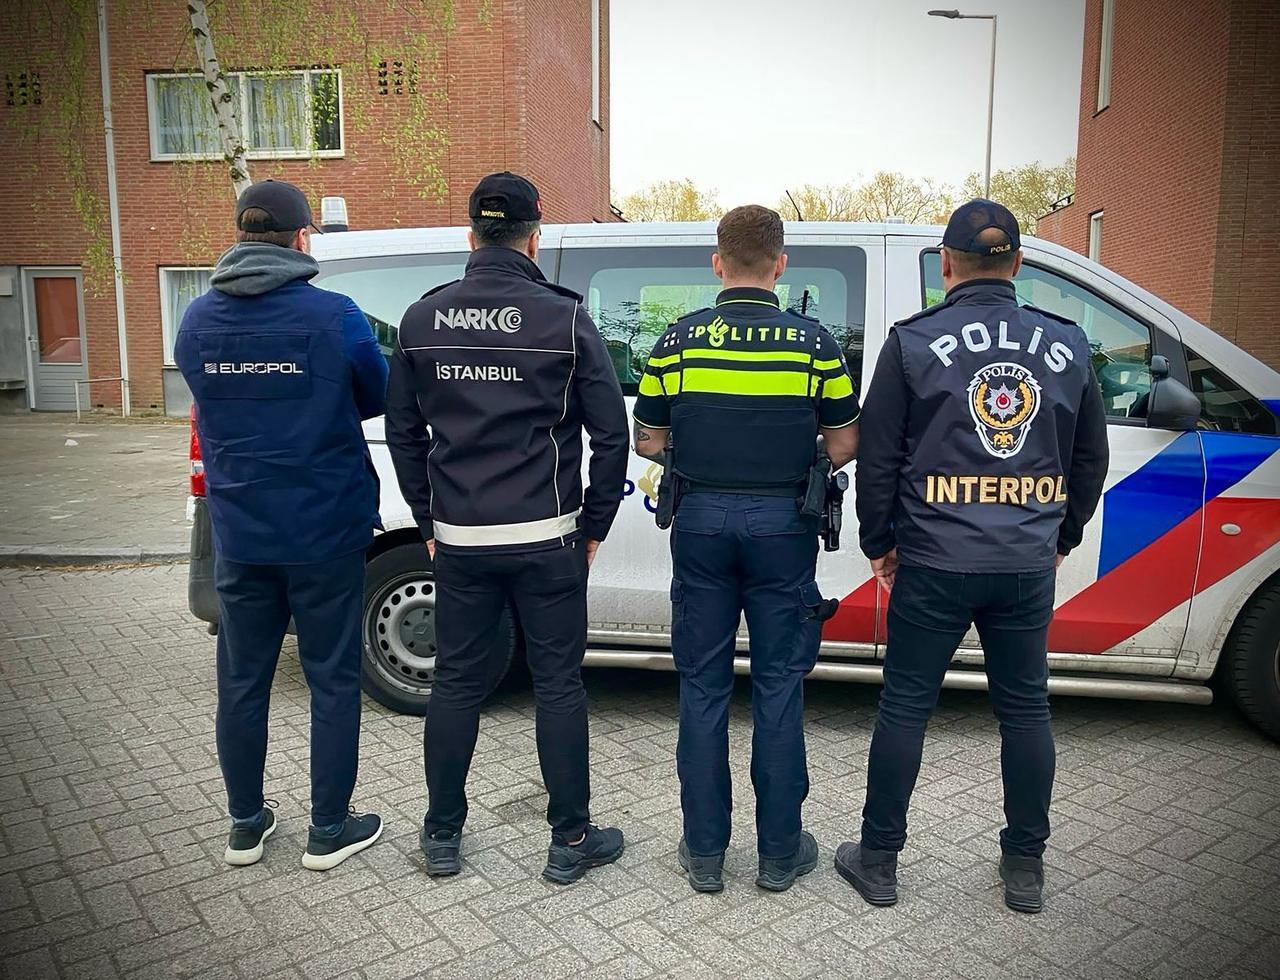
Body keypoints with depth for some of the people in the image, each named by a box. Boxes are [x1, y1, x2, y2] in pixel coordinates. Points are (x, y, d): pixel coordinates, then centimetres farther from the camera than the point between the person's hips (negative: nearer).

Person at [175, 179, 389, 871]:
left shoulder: (196, 320, 0)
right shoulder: (333, 316, -14)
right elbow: (378, 400, 1)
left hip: (238, 535, 4)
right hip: (325, 534, -4)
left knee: (242, 681, 16)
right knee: (332, 682, 9)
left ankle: (245, 826, 30)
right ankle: (329, 831, 20)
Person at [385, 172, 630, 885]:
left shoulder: (424, 319, 3)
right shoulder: (565, 318, -7)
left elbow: (404, 433, 9)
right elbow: (612, 433, -5)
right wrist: (595, 525, 6)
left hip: (459, 540, 3)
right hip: (546, 540, -3)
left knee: (458, 682, 14)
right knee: (559, 684, 8)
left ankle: (444, 837, 26)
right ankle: (571, 840, 20)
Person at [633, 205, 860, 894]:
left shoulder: (680, 339, -2)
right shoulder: (814, 342, -4)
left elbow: (648, 443, 3)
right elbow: (843, 448, -1)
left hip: (702, 521, 1)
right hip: (781, 525, 0)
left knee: (703, 687, 10)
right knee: (779, 686, 10)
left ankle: (704, 852, 20)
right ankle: (779, 852, 21)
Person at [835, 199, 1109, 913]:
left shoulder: (915, 342, -6)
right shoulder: (1067, 344, 4)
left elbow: (878, 458, -4)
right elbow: (1091, 459, 12)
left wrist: (879, 543, 9)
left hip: (934, 564, -3)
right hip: (1029, 566, 3)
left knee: (906, 706, 8)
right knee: (1026, 708, 16)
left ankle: (880, 861, 21)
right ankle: (1026, 868, 28)